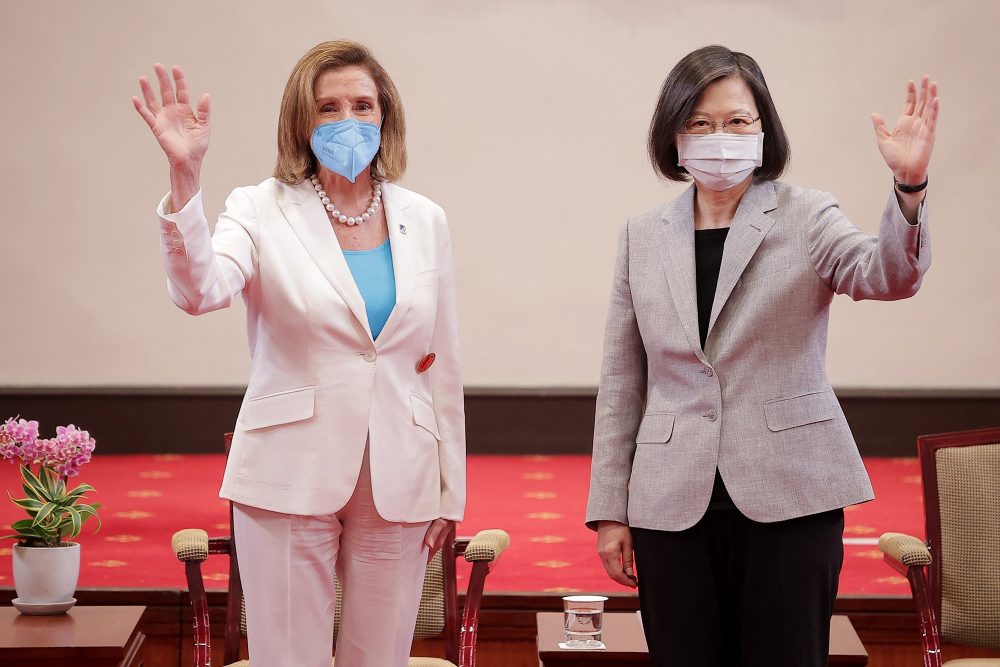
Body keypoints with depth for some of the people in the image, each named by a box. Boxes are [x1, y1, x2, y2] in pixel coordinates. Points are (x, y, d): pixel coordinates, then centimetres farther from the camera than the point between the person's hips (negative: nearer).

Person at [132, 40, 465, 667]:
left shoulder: (424, 220, 6)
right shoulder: (262, 210, -3)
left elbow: (443, 366, 10)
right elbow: (200, 291, -24)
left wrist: (450, 492, 9)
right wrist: (184, 175, -36)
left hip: (398, 484, 3)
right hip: (293, 477, -3)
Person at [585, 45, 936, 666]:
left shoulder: (805, 217, 1)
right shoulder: (643, 236, 9)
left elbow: (886, 275, -19)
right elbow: (622, 383, 11)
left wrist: (908, 188, -38)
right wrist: (610, 510, 8)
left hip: (788, 498, -2)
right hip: (675, 504, 2)